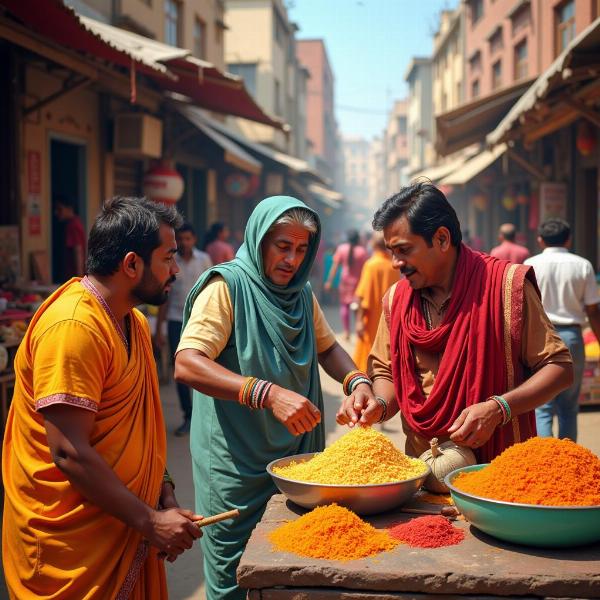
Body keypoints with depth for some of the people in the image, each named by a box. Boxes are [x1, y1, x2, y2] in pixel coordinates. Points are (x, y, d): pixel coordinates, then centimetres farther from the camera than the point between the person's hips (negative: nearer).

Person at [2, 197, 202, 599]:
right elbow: (69, 452, -24)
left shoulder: (135, 323, 9)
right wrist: (150, 521, -19)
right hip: (73, 542, -8)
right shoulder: (73, 327, -21)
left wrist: (164, 494, 4)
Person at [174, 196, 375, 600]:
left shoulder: (302, 292, 9)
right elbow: (187, 365, -23)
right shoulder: (228, 286, -12)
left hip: (296, 456, 6)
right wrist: (268, 394, -34)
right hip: (237, 465, -6)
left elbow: (326, 346, 23)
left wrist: (356, 381, 1)